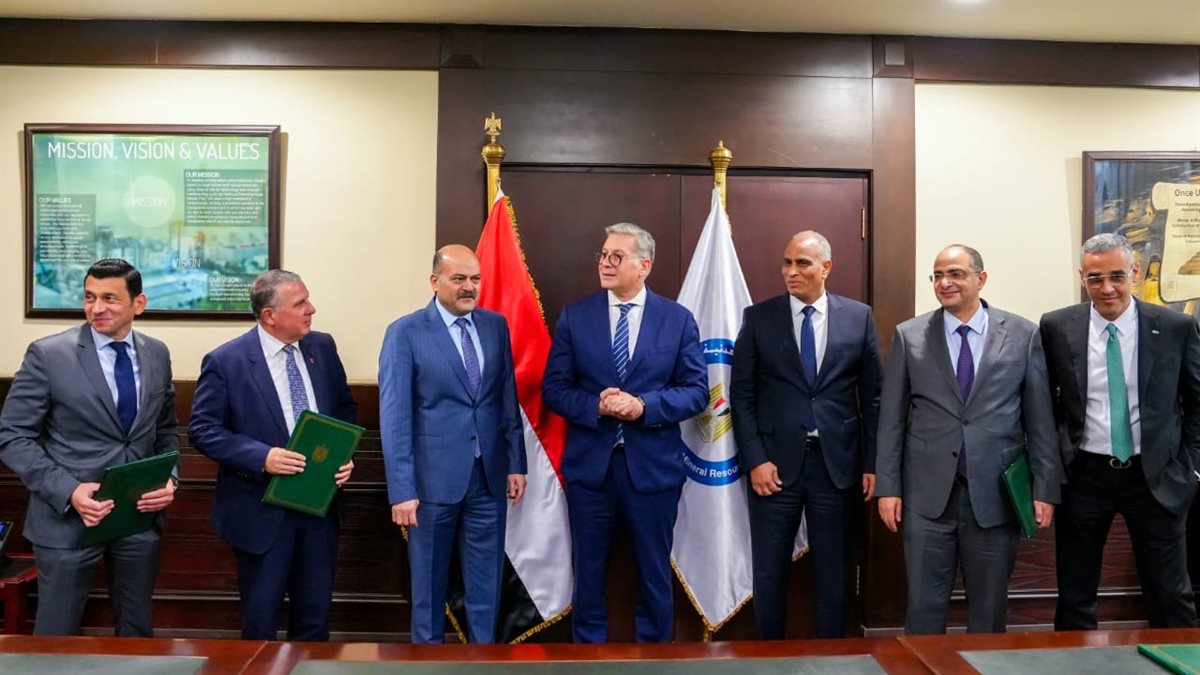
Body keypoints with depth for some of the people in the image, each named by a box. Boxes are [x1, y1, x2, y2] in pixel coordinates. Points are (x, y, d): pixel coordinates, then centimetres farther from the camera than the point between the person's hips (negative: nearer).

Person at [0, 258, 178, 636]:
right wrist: (68, 490, -20)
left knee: (137, 632, 17)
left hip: (141, 516, 4)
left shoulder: (157, 354, 3)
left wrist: (170, 477, -5)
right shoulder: (48, 354, -10)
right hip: (68, 518, -3)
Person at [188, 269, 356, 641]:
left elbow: (345, 407, 12)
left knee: (316, 614, 17)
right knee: (260, 619, 14)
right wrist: (262, 457, -24)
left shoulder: (323, 347, 2)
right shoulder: (225, 361, -12)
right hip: (263, 510, -4)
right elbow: (202, 430, -11)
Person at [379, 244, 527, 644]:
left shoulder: (496, 325, 6)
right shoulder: (405, 333, -8)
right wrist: (401, 489, -14)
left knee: (485, 581, 14)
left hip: (489, 475, 4)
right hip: (434, 477, -3)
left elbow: (508, 400, 9)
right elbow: (394, 417, -11)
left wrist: (516, 463, 6)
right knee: (429, 580, 14)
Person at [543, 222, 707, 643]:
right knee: (589, 573, 12)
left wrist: (644, 406, -18)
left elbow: (696, 391, -3)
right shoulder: (574, 317, 1)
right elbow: (554, 389, 0)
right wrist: (595, 406, -19)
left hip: (653, 466, 0)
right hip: (590, 464, 1)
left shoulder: (678, 319, 0)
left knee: (654, 574, 13)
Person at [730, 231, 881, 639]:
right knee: (769, 572, 9)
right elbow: (741, 394, -1)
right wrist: (754, 459, -8)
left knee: (834, 572, 12)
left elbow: (872, 395, 6)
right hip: (776, 461, 0)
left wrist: (872, 462, 3)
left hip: (837, 462, 1)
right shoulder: (758, 318, 0)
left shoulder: (859, 317, 3)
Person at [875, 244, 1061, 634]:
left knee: (989, 608, 13)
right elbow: (891, 418, 4)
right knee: (924, 606, 6)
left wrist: (1045, 488, 0)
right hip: (928, 495, 0)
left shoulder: (1022, 335, 3)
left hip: (995, 495, 0)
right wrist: (888, 486, 0)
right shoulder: (909, 336, 3)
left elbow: (1040, 418, 4)